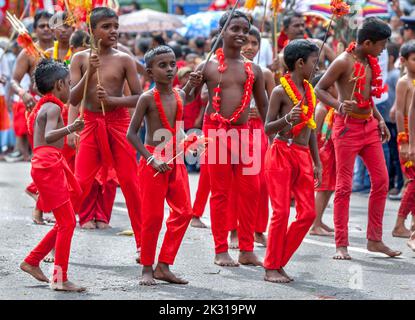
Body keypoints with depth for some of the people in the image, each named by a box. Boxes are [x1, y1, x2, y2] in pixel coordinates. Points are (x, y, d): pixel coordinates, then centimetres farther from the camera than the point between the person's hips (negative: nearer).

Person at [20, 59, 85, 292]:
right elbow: (49, 137, -26)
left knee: (65, 223, 15)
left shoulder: (42, 107, 19)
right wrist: (69, 129, -40)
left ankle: (32, 262, 20)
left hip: (51, 165, 11)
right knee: (67, 222, -12)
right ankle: (60, 279, -12)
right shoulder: (53, 107, -11)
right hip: (49, 165, -10)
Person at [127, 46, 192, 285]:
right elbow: (132, 133, -10)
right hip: (154, 162, -6)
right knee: (153, 216, -3)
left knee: (184, 212, 2)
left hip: (175, 162, 6)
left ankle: (164, 266, 10)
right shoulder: (148, 98, -10)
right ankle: (147, 268, 9)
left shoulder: (180, 95, 7)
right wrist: (152, 159, -17)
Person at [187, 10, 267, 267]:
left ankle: (247, 250, 11)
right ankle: (221, 251, 8)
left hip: (244, 132, 3)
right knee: (220, 192, 2)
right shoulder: (208, 66, 0)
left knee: (251, 190, 2)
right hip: (216, 131, -3)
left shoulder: (254, 69, 8)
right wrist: (192, 85, -16)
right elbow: (186, 100, 5)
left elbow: (263, 106, 15)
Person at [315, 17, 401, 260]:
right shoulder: (344, 61, -13)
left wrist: (380, 120, 14)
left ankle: (375, 240, 14)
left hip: (369, 127, 8)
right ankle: (341, 244, 2)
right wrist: (339, 105, -30)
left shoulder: (370, 62, 10)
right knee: (344, 186, -3)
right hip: (348, 127, -8)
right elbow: (319, 89, -13)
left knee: (382, 181, 6)